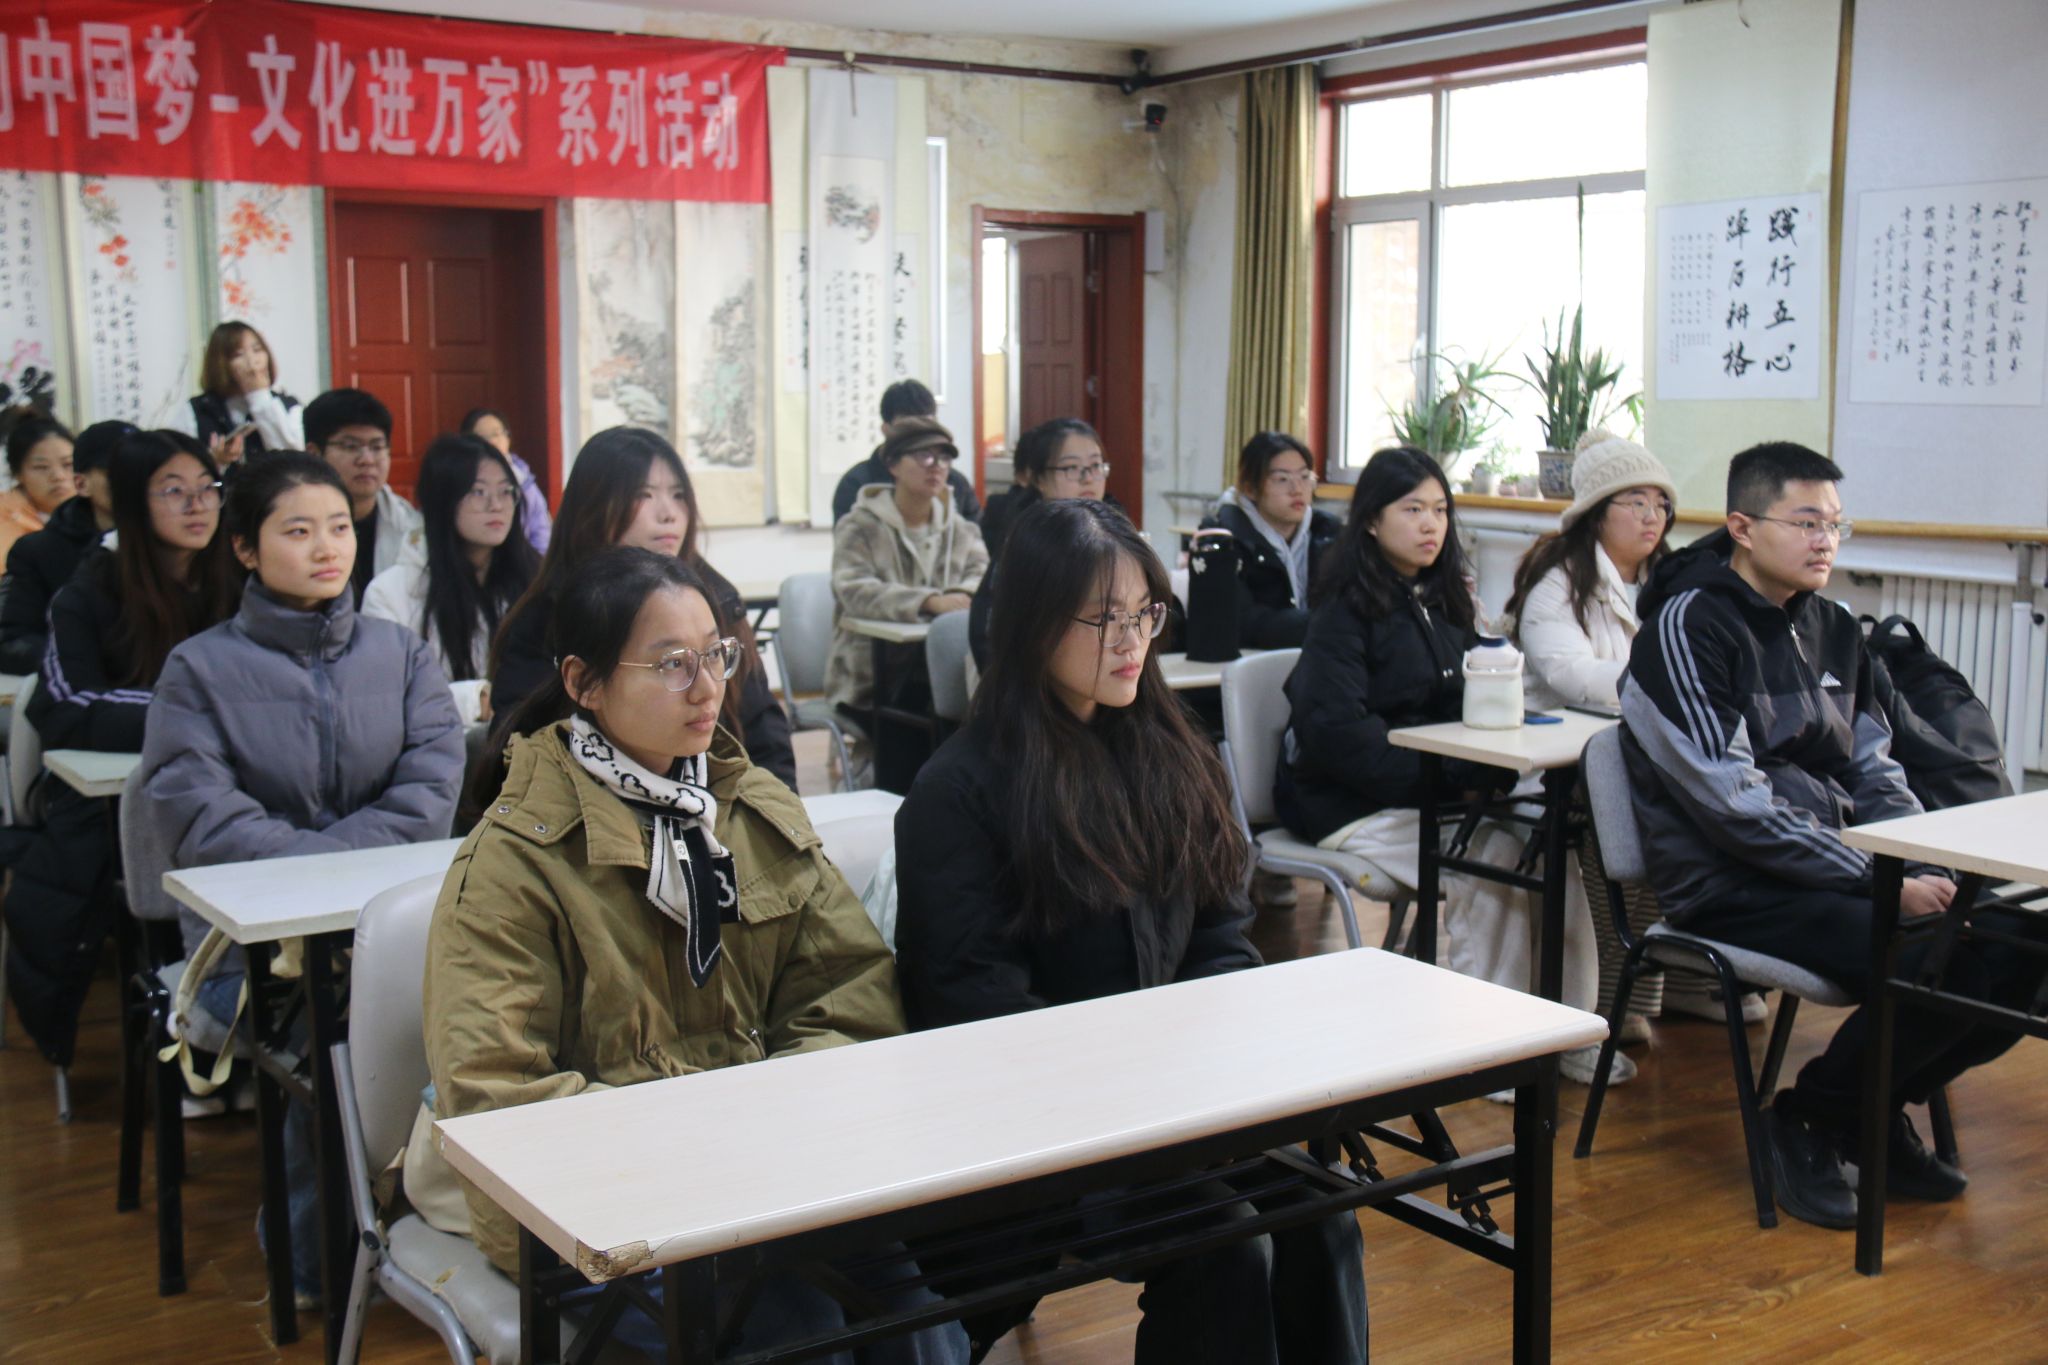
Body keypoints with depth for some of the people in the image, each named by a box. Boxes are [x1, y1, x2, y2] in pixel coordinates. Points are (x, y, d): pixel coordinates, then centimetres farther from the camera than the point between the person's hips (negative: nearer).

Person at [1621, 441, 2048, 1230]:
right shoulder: (1685, 630, -12)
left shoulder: (1832, 630, 14)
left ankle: (1879, 1111, 10)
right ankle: (1803, 1122, -1)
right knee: (1931, 962, -26)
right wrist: (1884, 884, -17)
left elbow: (1874, 773, 16)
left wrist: (1933, 867, -3)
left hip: (1836, 863, 8)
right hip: (1731, 889, -8)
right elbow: (1734, 808, -18)